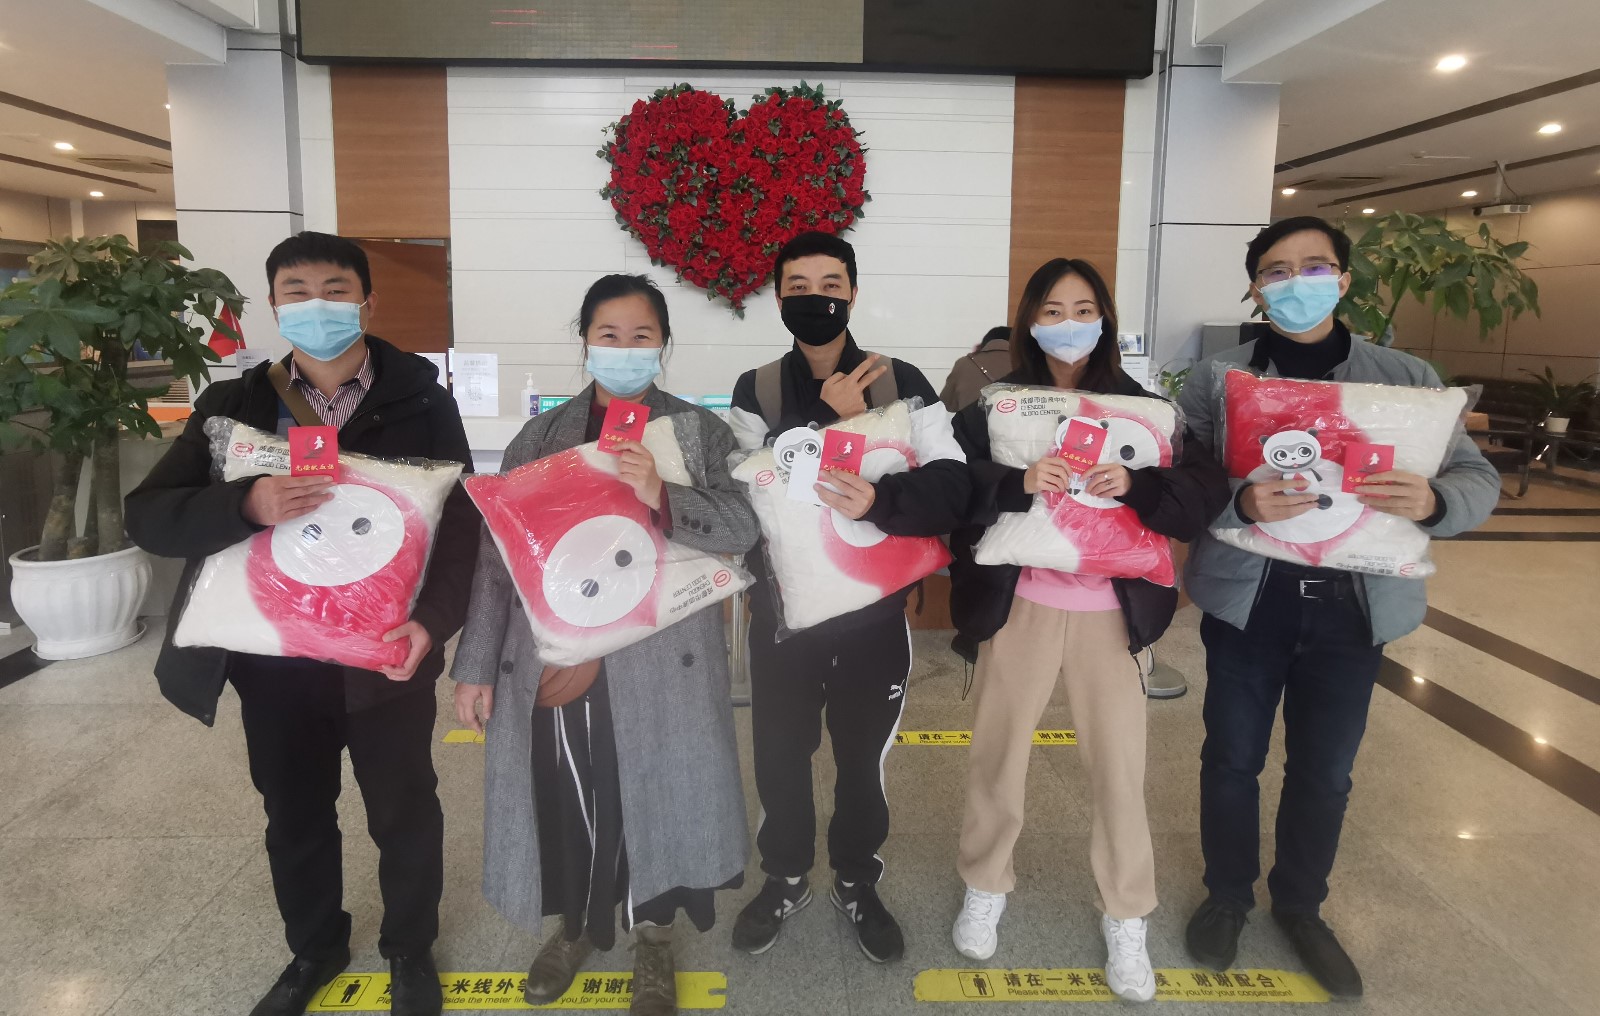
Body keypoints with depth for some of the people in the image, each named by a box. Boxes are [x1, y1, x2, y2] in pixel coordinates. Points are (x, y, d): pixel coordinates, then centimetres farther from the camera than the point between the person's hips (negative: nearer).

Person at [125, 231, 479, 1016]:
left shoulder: (422, 404, -4)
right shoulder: (234, 406, 2)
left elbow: (461, 522, -8)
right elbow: (147, 516, -6)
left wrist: (433, 619, -24)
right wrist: (247, 504, -25)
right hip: (272, 660, 3)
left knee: (403, 813, 13)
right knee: (294, 817, 19)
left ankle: (410, 949, 37)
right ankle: (314, 948, 44)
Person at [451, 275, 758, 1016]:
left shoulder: (700, 431, 2)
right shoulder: (541, 437, 7)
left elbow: (744, 526, -11)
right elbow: (497, 556, 6)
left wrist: (660, 496, -27)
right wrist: (475, 666, 3)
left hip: (659, 661, -1)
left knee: (654, 791, 7)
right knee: (566, 793, 10)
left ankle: (653, 935, 32)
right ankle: (577, 924, 38)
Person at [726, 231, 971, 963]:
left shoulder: (902, 384, -4)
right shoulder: (755, 391, -1)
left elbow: (951, 485, -14)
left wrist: (880, 500, -32)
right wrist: (831, 421, -22)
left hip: (874, 607, 0)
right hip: (783, 606, 1)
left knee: (864, 754, 15)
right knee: (780, 752, 14)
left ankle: (858, 883, 39)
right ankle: (785, 879, 39)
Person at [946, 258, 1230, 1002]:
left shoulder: (1139, 406, 1)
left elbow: (1207, 493, -7)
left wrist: (1136, 485, -24)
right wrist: (1017, 483, -28)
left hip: (1109, 612, 1)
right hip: (1019, 606, 0)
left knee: (1120, 767, 8)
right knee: (996, 756, 12)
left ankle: (1126, 919, 28)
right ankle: (985, 888, 36)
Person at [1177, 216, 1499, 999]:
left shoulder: (1406, 379, 3)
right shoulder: (1216, 378, -2)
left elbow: (1480, 479, 1)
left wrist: (1431, 501, -22)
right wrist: (1239, 504, -31)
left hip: (1354, 605, 2)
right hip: (1246, 599, -1)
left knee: (1325, 772, 13)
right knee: (1233, 757, 11)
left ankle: (1300, 905, 37)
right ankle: (1227, 895, 34)